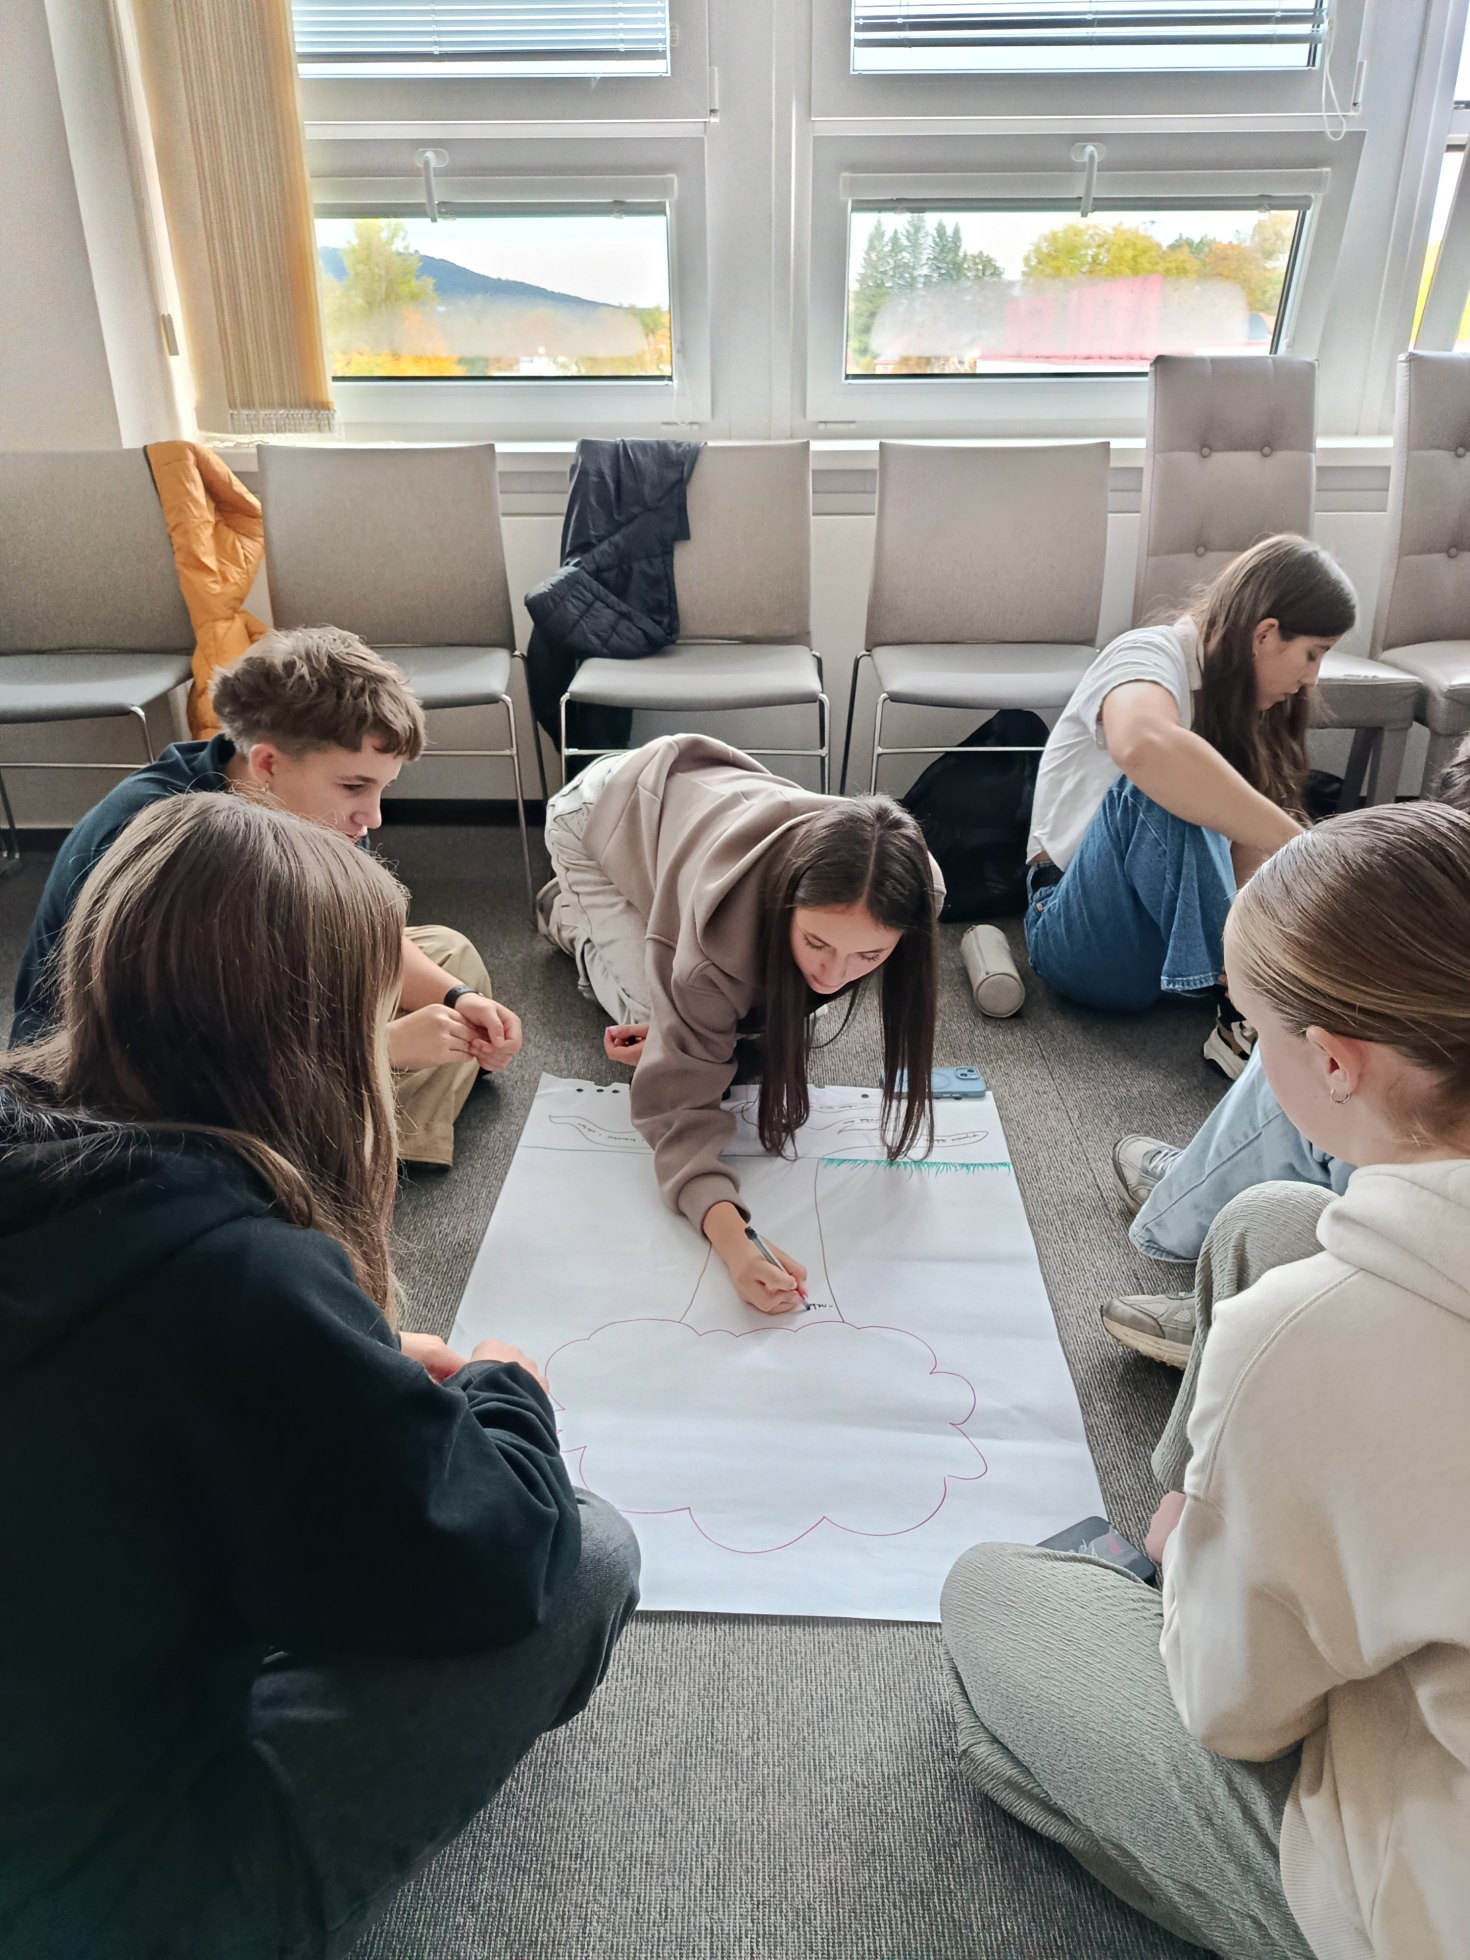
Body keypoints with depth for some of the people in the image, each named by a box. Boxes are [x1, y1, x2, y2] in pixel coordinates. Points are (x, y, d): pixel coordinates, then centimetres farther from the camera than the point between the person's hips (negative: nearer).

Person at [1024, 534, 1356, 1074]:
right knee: (1161, 787, -34)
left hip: (1183, 925, 8)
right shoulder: (1153, 654, -14)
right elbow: (1142, 746, -41)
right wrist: (1302, 850, -40)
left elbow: (1248, 855, -1)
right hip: (1087, 938, -7)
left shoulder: (1238, 703, 12)